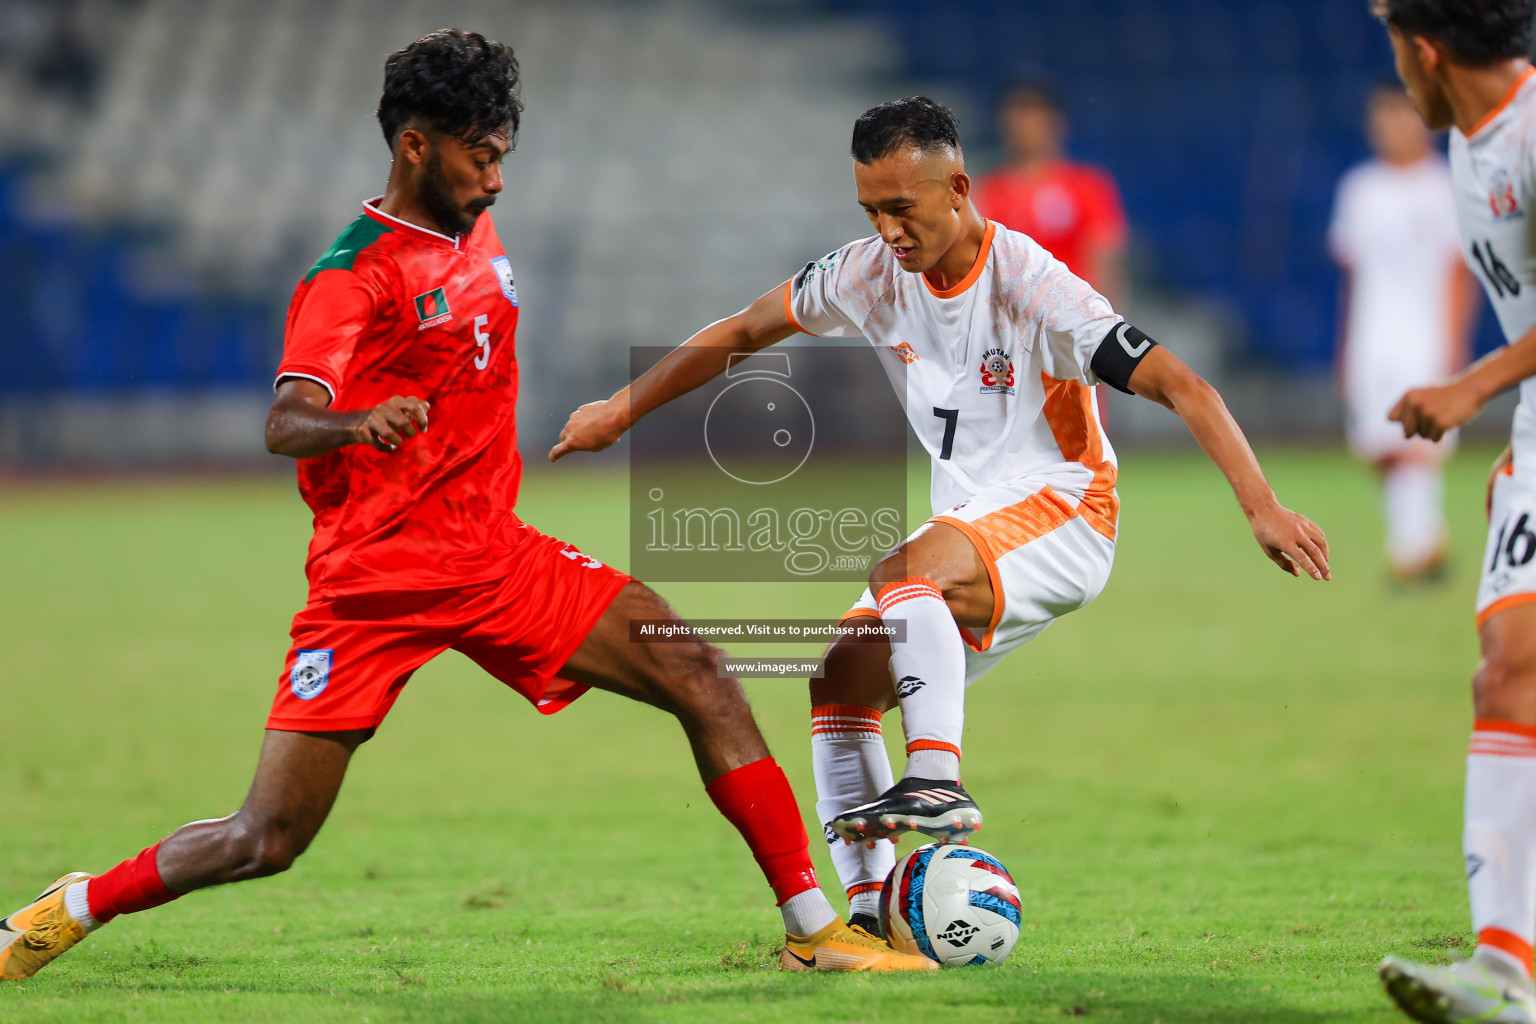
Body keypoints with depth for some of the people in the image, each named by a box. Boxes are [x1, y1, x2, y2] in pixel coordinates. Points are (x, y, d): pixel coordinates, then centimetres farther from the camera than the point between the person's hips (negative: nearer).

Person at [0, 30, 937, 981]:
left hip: (496, 556, 6)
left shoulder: (478, 234, 13)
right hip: (375, 577, -6)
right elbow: (286, 422, -28)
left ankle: (814, 930, -5)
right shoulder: (352, 275, -11)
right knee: (268, 840, -9)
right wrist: (359, 423, -47)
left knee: (699, 677, -9)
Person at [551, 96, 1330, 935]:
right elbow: (741, 332, 12)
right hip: (967, 527, 7)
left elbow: (1182, 388, -24)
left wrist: (1262, 509, -34)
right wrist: (619, 412, 13)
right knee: (841, 679, -8)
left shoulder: (1031, 286, -21)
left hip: (1060, 511, -7)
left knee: (903, 572, -34)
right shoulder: (874, 273, -3)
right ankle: (869, 907, -7)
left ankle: (938, 782, -39)